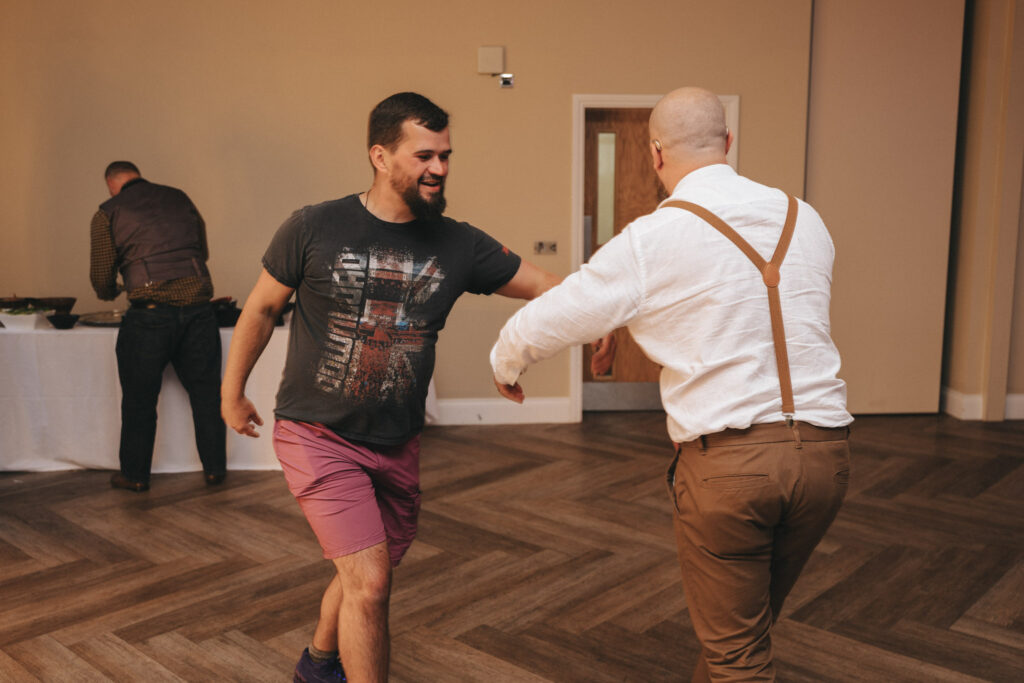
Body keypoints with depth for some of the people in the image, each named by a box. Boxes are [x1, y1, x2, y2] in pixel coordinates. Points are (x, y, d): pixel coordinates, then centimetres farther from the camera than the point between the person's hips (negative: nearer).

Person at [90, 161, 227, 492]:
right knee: (206, 391, 12)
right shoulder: (179, 198, 15)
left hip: (150, 313, -3)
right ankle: (215, 468, 20)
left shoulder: (108, 213, 4)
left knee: (139, 398, 11)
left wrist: (111, 292, 25)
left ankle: (135, 474, 22)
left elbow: (102, 278, 3)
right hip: (198, 307, 3)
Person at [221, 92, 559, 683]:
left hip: (397, 445, 4)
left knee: (369, 577, 20)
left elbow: (554, 290, -5)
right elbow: (262, 308, 3)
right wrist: (232, 393, 11)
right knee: (369, 580, -13)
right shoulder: (314, 229, -11)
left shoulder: (459, 246, -5)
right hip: (318, 435, -4)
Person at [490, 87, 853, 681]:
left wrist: (506, 364, 25)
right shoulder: (805, 220, 9)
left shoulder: (651, 241, -7)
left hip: (727, 458, -5)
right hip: (825, 449, 6)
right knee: (747, 624, 25)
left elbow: (544, 322, 2)